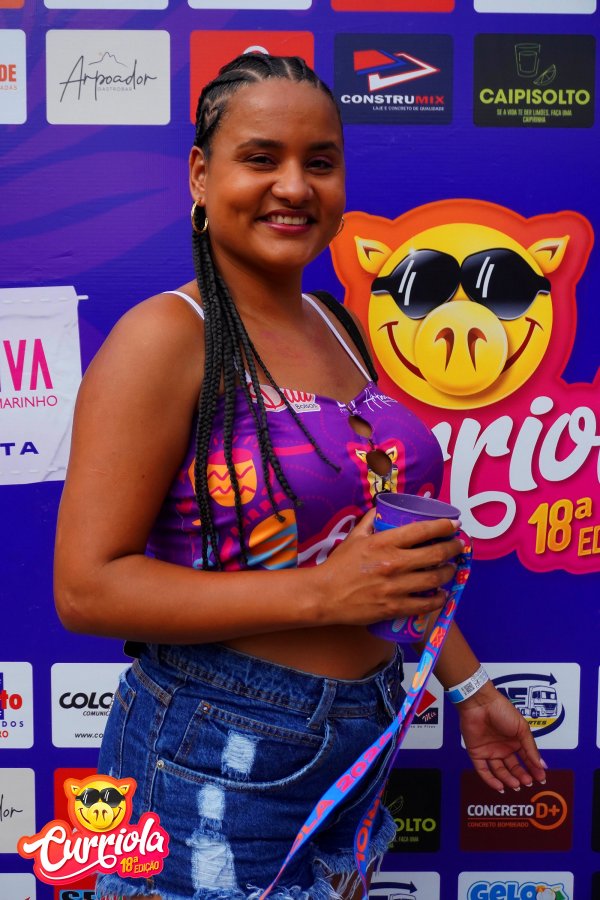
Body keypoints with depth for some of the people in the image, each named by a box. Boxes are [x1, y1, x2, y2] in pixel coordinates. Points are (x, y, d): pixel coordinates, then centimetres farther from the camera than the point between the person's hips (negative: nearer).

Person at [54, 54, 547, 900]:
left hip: (359, 747, 7)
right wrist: (322, 593, -24)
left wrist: (468, 684, 18)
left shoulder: (337, 331, 6)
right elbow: (86, 588, -19)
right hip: (220, 760, -7)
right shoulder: (164, 338, -16)